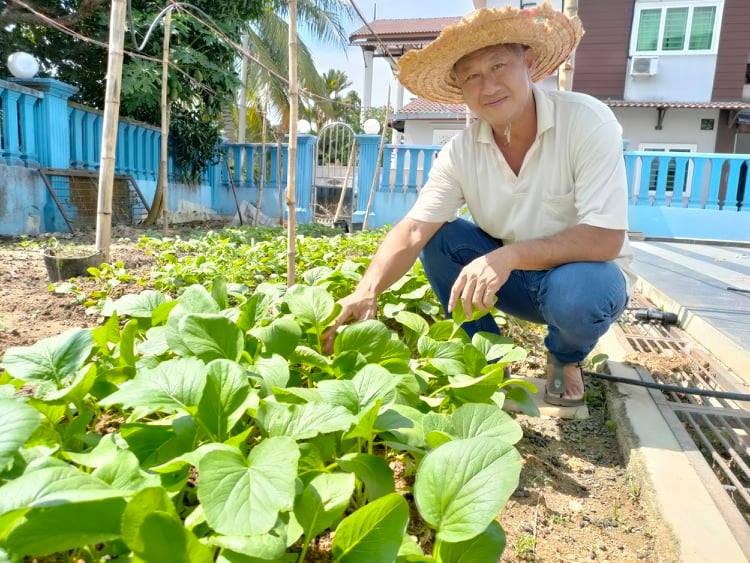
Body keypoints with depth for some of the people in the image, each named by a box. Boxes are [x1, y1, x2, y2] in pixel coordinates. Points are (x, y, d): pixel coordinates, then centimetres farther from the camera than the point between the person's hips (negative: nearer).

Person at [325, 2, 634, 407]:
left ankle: (566, 360, 1)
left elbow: (605, 239, -28)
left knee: (575, 292, -37)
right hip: (513, 277, 4)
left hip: (584, 274, -3)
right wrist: (367, 291, -37)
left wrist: (507, 255, -39)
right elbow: (413, 231, -20)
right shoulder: (461, 152, -11)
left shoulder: (587, 122, -21)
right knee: (439, 238, -16)